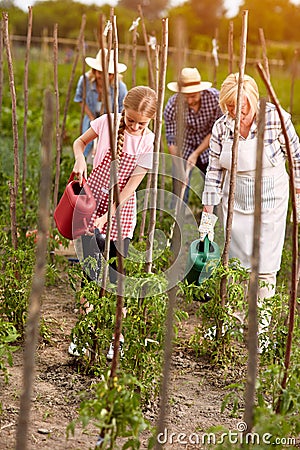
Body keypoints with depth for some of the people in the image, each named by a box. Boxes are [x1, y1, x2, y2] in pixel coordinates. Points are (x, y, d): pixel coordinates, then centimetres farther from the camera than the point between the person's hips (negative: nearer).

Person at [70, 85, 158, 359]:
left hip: (121, 209, -1)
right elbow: (80, 142, 11)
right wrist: (80, 160, -12)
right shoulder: (108, 122, -7)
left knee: (117, 273, -2)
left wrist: (106, 218, -16)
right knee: (90, 268, -1)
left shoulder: (148, 142, -9)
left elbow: (130, 187, -11)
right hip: (93, 200, 1)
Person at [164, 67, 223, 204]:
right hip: (184, 150, -1)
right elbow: (172, 141, -21)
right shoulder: (172, 106, -25)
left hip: (208, 147, 1)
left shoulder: (215, 97, -25)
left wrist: (196, 153, -21)